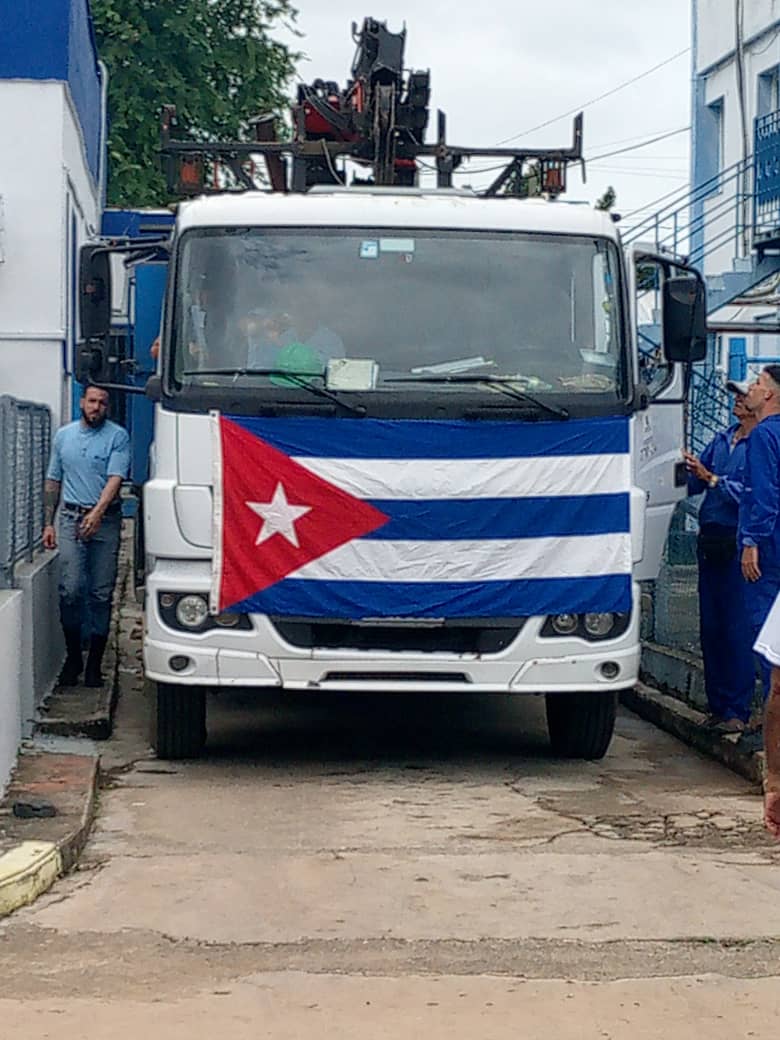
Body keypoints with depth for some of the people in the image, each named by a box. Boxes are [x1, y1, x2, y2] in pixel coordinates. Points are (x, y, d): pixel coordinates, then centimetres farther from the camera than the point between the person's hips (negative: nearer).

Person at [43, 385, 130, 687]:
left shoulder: (118, 436, 0)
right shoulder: (64, 435, 12)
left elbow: (115, 479, -11)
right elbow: (53, 481, 18)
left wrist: (97, 513, -26)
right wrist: (48, 523, 11)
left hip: (105, 519, -2)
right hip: (71, 518, 2)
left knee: (101, 593, 0)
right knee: (70, 589, -8)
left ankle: (94, 663, 7)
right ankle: (73, 657, 6)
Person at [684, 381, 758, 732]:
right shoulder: (721, 440, 16)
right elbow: (695, 485, 16)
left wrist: (711, 479, -15)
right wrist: (692, 470, -4)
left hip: (739, 544, -7)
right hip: (710, 541, 7)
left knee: (738, 629, -6)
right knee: (710, 626, 9)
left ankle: (737, 711, -2)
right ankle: (717, 705, 16)